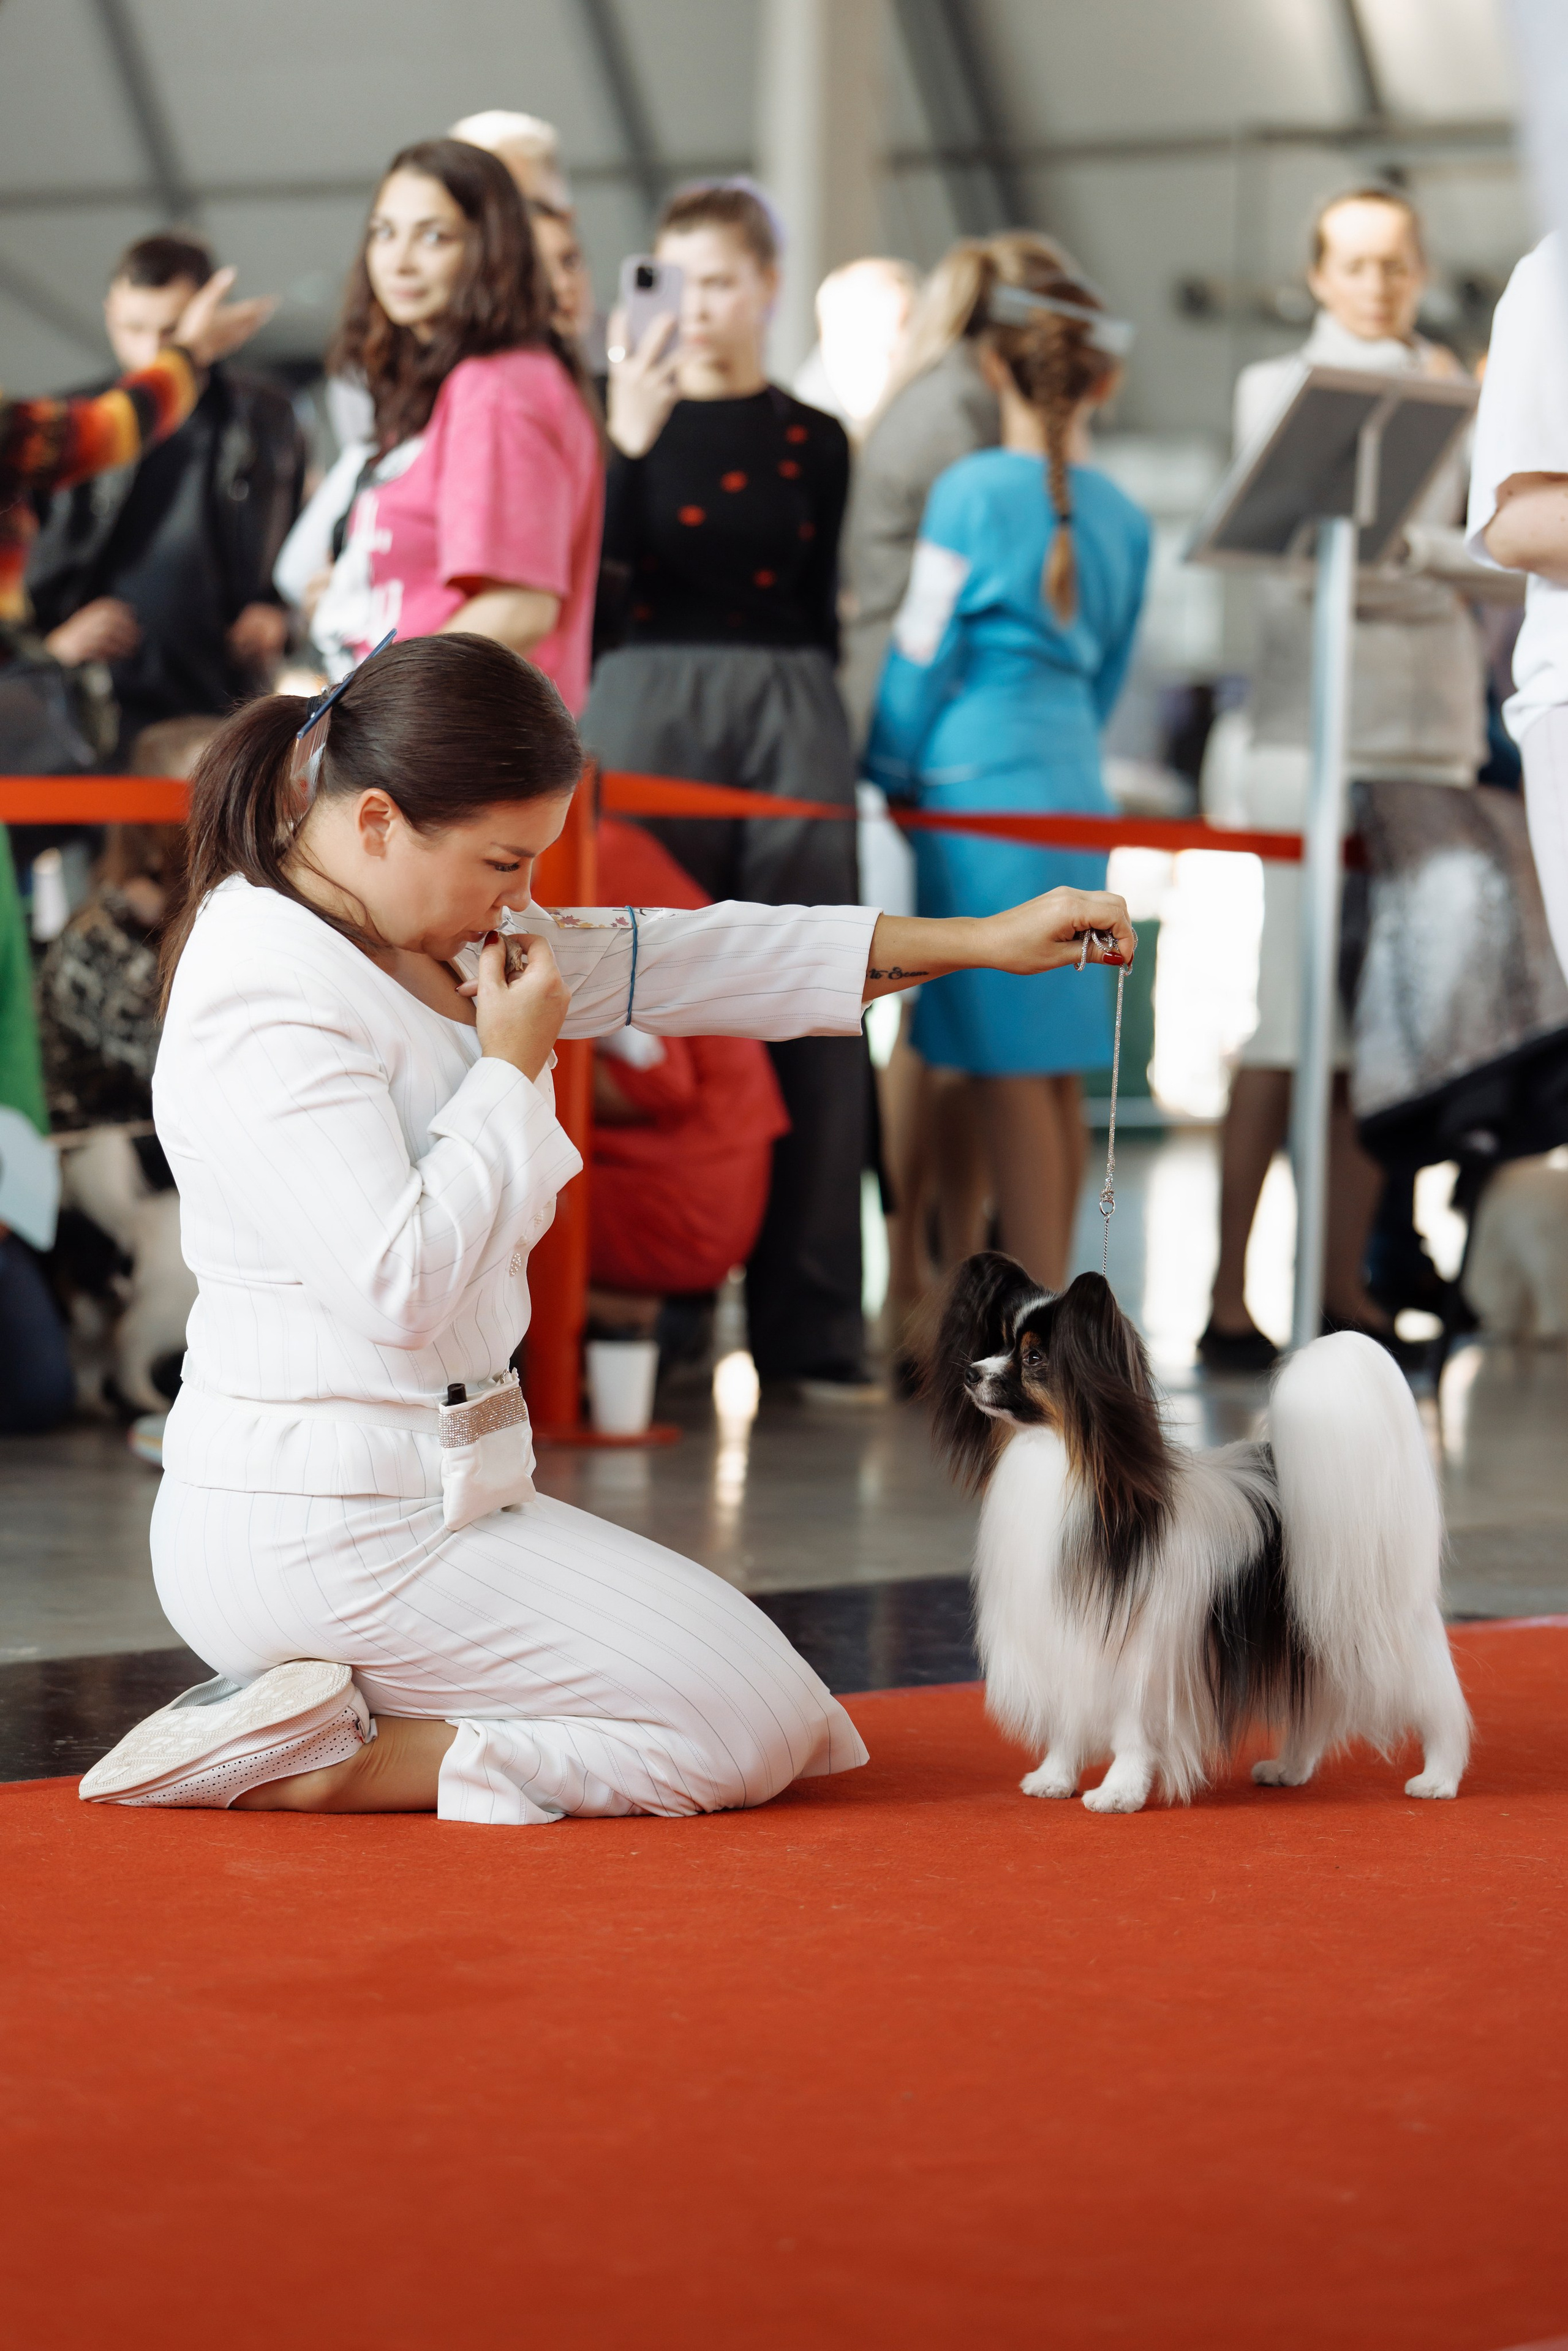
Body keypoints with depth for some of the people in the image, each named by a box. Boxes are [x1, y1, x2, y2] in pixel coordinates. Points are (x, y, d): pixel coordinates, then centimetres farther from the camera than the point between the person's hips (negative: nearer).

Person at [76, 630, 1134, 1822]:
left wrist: (981, 942, 13)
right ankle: (315, 1764, -8)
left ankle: (321, 1711, 7)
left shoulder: (418, 935, 10)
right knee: (758, 1724, -6)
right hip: (324, 1534, -10)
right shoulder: (264, 999, -20)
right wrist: (510, 1067, -15)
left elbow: (665, 961, 15)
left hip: (418, 1489, 10)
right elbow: (400, 1283, -27)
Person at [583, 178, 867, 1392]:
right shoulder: (624, 411, 5)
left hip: (788, 711, 2)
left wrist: (824, 738, 12)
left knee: (808, 1017, -1)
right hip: (648, 701, -2)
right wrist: (630, 440, -18)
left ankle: (809, 1320, 3)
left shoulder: (813, 441, 12)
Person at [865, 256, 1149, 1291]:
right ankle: (1044, 1292, 17)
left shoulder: (973, 490, -8)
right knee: (1058, 1066, 11)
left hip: (982, 779, -6)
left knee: (1012, 1061, -6)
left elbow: (922, 651, -4)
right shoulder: (1121, 515, 10)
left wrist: (889, 773, 9)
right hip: (1078, 780, 7)